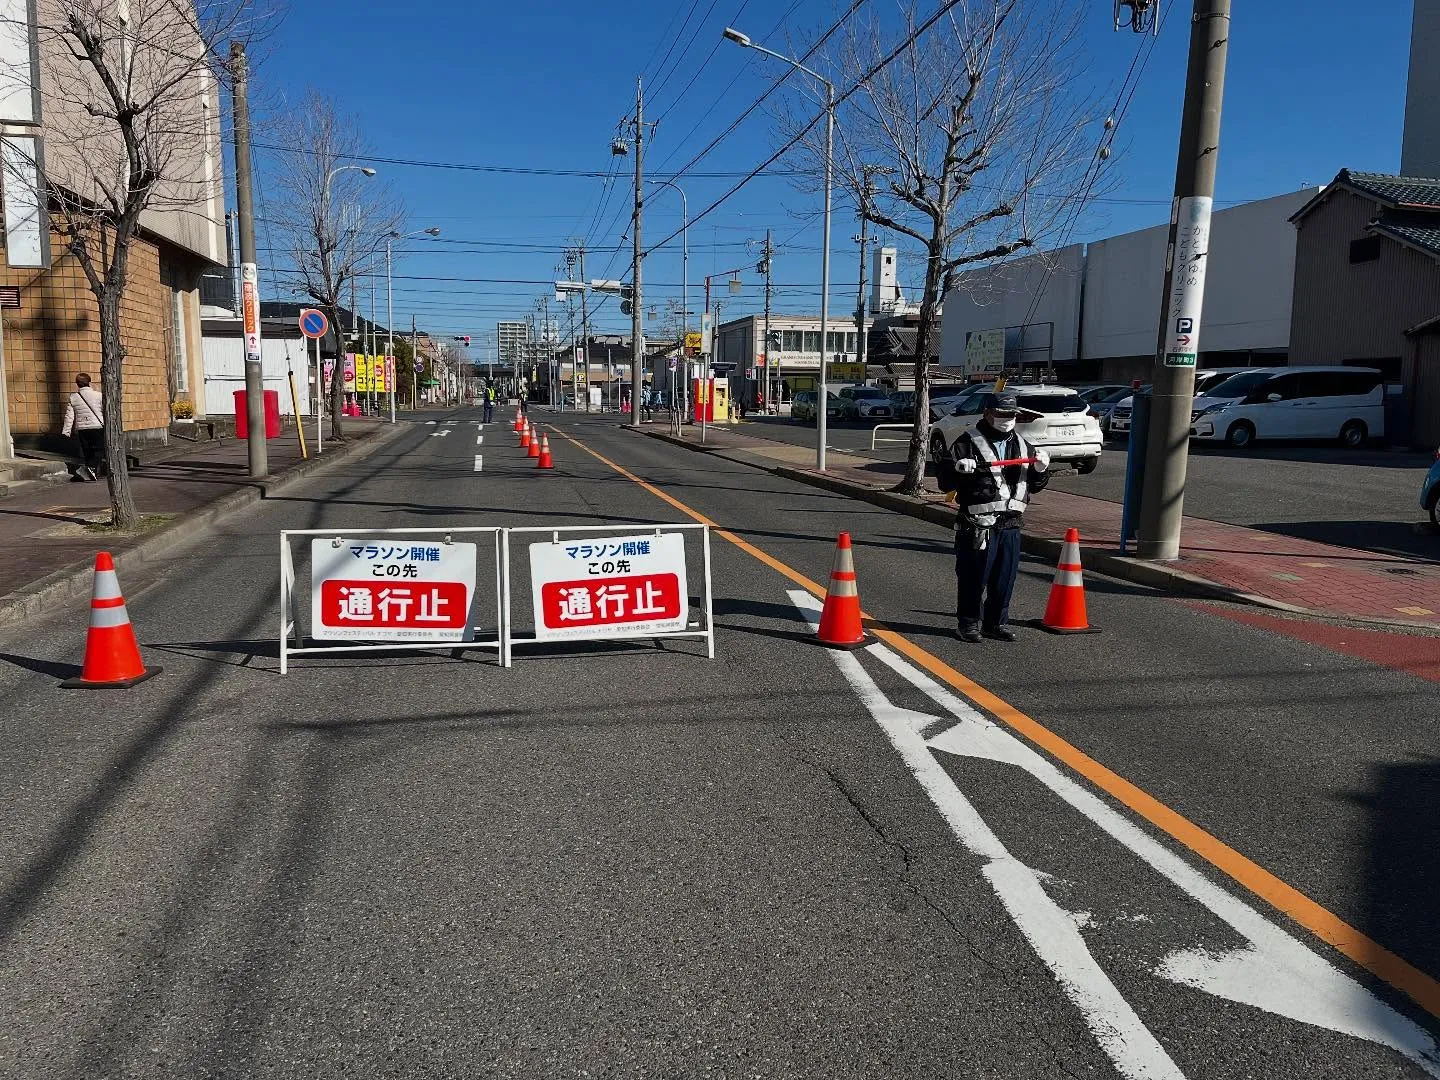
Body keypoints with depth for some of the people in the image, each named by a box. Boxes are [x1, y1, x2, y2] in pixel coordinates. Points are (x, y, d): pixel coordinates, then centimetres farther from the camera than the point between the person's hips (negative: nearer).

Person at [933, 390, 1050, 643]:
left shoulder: (1022, 445, 16)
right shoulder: (969, 442, -2)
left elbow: (1035, 484, 22)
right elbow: (942, 473, -6)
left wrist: (1040, 468, 1)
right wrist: (958, 467, -27)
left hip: (1010, 525, 5)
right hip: (976, 525, -5)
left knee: (1005, 577, 10)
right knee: (973, 576, -1)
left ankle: (996, 622, 23)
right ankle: (968, 623, 12)